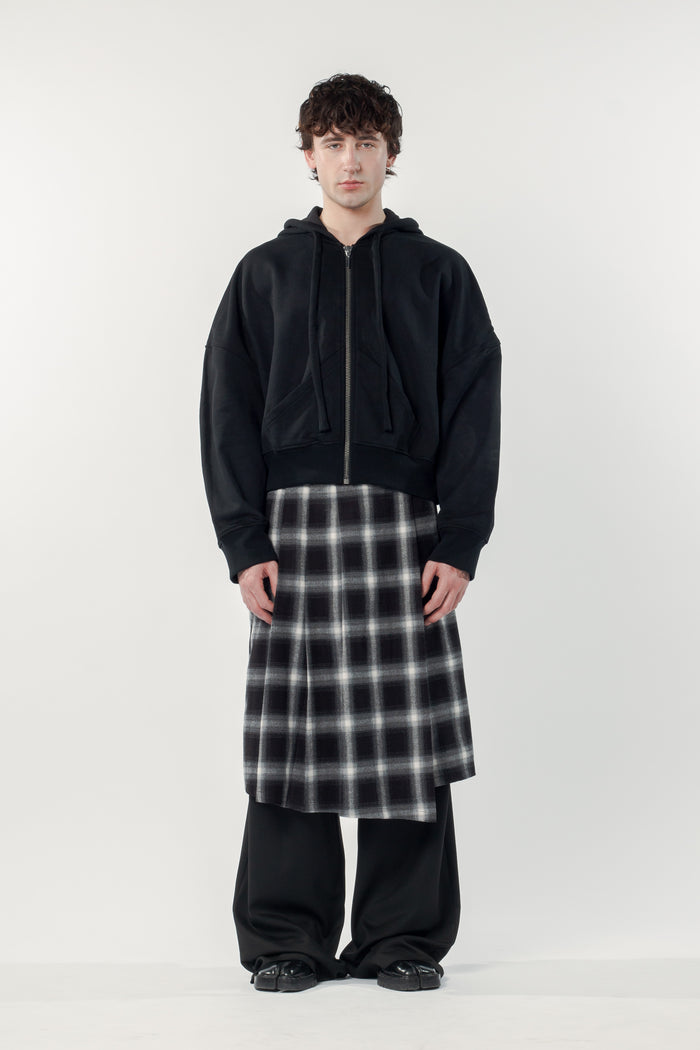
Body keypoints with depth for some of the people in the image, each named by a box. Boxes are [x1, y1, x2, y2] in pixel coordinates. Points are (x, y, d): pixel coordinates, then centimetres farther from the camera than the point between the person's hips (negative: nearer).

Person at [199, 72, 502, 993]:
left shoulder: (438, 274, 10)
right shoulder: (265, 273, 12)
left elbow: (474, 413, 4)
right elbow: (229, 412, 7)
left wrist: (460, 544, -6)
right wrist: (244, 544, -4)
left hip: (404, 526, 0)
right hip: (293, 527, 1)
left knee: (407, 741, -1)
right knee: (292, 735, -1)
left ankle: (404, 938, 10)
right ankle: (287, 939, 10)